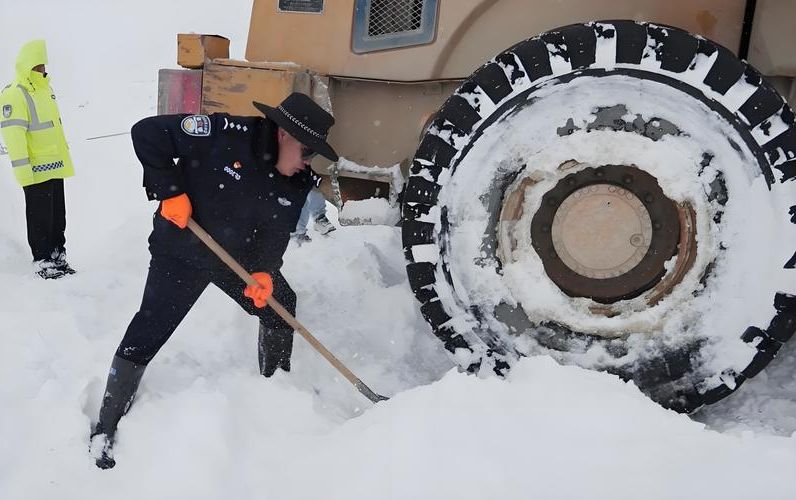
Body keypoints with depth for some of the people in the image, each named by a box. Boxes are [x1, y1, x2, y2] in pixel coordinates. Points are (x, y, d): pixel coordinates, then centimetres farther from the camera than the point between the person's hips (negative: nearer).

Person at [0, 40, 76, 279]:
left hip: (55, 166, 8)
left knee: (58, 216, 15)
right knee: (40, 218, 2)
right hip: (36, 170, -8)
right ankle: (42, 261, 12)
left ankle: (58, 256, 25)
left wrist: (63, 155, 24)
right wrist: (23, 171, -22)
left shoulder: (45, 89, 13)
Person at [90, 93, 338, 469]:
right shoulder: (225, 133, -28)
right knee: (148, 333, -7)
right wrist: (169, 191, -26)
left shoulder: (296, 185, -8)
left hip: (238, 257, 6)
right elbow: (147, 133, -25)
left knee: (280, 305, 12)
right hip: (180, 253, -6)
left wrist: (264, 271, -22)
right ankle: (105, 431, 6)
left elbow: (275, 236, -5)